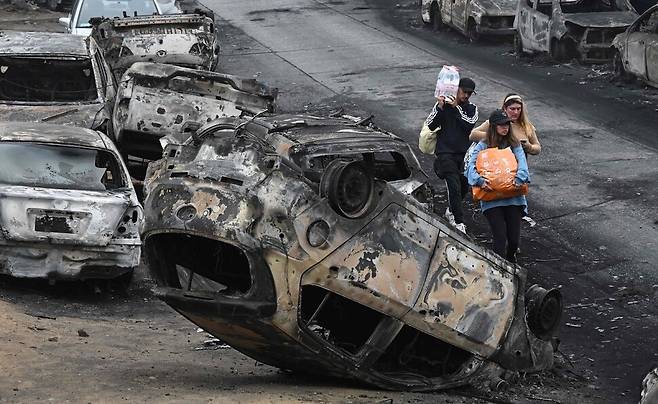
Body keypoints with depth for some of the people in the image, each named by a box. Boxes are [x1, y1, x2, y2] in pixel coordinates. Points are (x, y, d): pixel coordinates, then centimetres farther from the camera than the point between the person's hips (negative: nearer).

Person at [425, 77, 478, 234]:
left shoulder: (472, 109, 9)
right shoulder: (442, 105, 2)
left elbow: (470, 124, -11)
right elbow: (429, 125, -6)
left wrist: (456, 107, -15)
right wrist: (440, 108, -17)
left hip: (464, 154, 4)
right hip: (446, 153, -4)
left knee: (464, 186, 12)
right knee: (454, 186, -16)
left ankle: (451, 211, 39)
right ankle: (459, 222, -14)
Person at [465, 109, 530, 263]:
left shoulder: (514, 145, 12)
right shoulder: (483, 146, 6)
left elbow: (522, 163, -4)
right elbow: (471, 165, -6)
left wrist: (519, 179, -25)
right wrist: (480, 180, -25)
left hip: (513, 197, 2)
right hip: (492, 200, -2)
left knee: (514, 239, 3)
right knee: (500, 238, -13)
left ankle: (510, 259, 35)